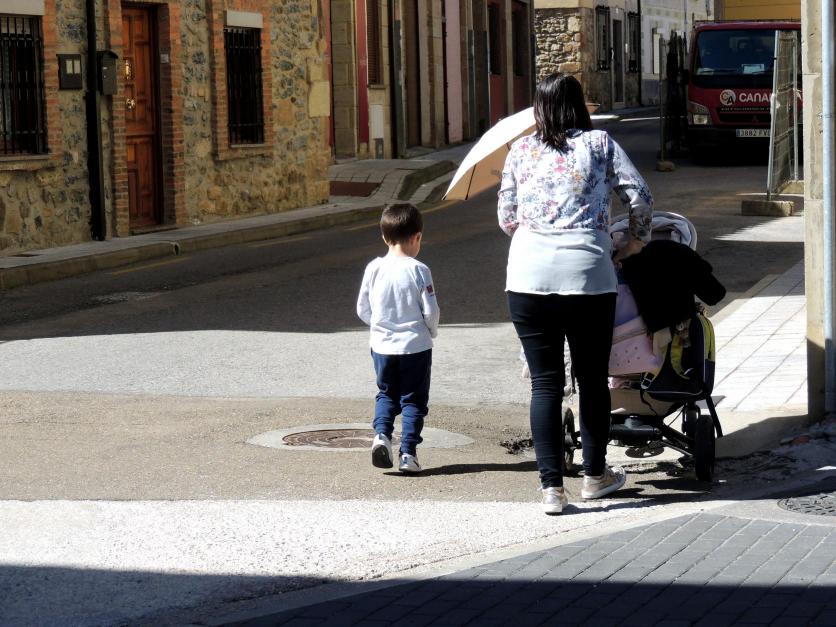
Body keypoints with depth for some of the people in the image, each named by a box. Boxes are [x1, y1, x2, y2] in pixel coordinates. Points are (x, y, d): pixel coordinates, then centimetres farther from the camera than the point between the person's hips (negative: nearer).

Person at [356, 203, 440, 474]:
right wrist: (431, 331, 9)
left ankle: (381, 434, -3)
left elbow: (363, 309, 3)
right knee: (413, 399, 7)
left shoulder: (374, 268, -2)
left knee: (386, 393, 20)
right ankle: (408, 452, 1)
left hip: (382, 345, 3)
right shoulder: (418, 270, -12)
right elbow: (431, 310, -12)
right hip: (415, 345, -3)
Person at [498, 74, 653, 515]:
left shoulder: (520, 150, 11)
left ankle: (551, 486, 1)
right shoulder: (599, 144, 6)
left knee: (545, 382, 5)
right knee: (592, 378, 13)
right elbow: (639, 196, 2)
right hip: (588, 276, -1)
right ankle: (595, 475, 25)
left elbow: (505, 217, 16)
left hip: (528, 278, 1)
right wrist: (636, 239, 19)